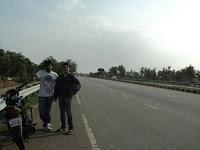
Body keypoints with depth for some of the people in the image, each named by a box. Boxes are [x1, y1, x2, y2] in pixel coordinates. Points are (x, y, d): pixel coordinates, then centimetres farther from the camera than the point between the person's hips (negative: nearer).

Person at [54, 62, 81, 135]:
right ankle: (63, 127, 24)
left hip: (68, 97, -5)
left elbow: (78, 85, -9)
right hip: (61, 97, 5)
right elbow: (56, 87, 15)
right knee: (62, 112, 12)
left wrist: (73, 92, -23)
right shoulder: (60, 77, 11)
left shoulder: (71, 77, -3)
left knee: (68, 112, -3)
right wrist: (55, 96, 11)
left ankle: (70, 128, 5)